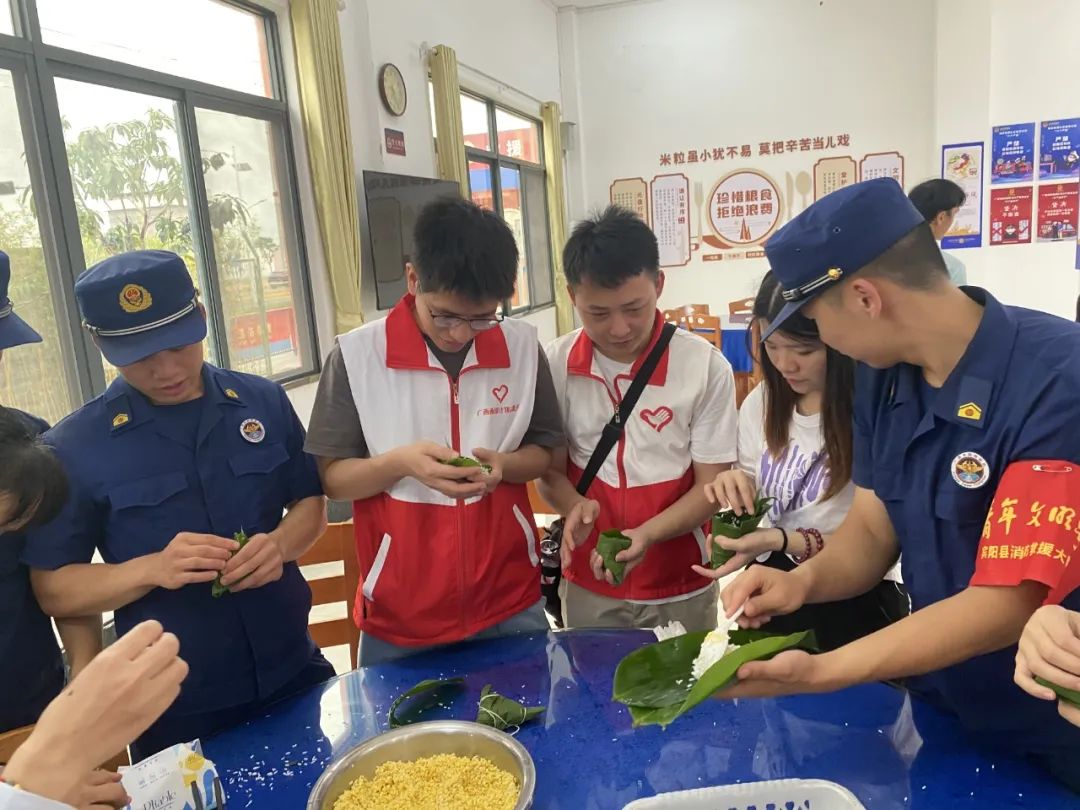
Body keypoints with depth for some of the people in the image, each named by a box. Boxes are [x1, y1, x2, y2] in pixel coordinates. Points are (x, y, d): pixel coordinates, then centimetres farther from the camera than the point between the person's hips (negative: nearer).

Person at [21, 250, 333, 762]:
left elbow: (310, 501, 5)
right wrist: (153, 570, -24)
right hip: (174, 704, -2)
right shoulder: (74, 446, -11)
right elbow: (51, 588, -6)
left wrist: (280, 544, -17)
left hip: (293, 671, 3)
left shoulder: (264, 402, -4)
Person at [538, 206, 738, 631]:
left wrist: (646, 535, -25)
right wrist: (574, 505, -22)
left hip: (680, 589, -1)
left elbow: (712, 486, -9)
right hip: (588, 587, 2)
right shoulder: (556, 365, -9)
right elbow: (550, 470, 0)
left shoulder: (706, 366, -14)